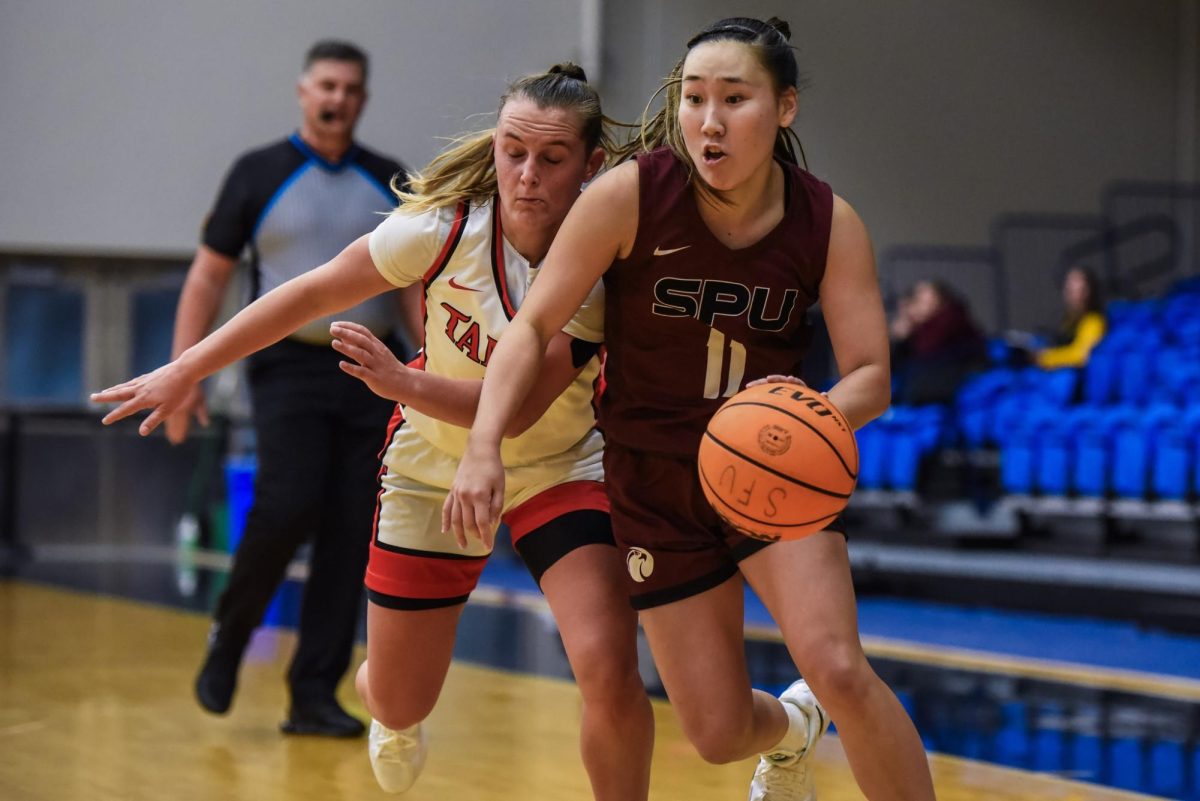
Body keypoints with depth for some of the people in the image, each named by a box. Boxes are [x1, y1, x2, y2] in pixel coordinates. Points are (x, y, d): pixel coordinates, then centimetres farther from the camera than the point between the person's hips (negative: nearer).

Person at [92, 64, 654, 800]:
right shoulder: (445, 228, -24)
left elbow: (519, 410, -30)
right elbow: (315, 293, -10)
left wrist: (401, 381, -44)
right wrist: (186, 370, -8)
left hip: (557, 469, -1)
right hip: (434, 470, 1)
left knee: (610, 673, -25)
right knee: (400, 707, 11)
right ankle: (392, 719, 51)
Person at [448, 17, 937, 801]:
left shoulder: (830, 224, -12)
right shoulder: (630, 194, -17)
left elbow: (870, 378, -13)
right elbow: (533, 328, -14)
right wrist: (484, 447, -28)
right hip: (655, 479, 0)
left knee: (838, 668, -23)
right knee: (718, 732, 3)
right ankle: (791, 732, 41)